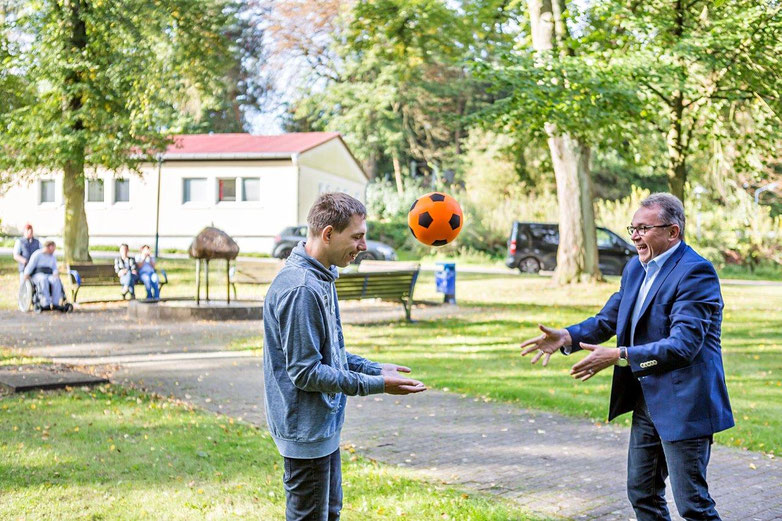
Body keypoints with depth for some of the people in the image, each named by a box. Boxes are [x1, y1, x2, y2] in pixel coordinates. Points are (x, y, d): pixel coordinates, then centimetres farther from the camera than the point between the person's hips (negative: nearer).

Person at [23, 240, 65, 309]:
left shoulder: (53, 257, 20)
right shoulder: (37, 255, 3)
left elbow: (55, 269, 14)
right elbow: (30, 266, -4)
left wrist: (56, 274, -10)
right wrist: (26, 274, -23)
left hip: (49, 276, 4)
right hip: (37, 275, -4)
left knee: (56, 281, -32)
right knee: (43, 280, -40)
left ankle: (55, 304, -40)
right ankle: (46, 304, -48)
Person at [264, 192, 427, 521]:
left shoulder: (321, 277, 8)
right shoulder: (300, 289, -25)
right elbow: (305, 372, -25)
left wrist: (374, 368, 7)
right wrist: (375, 384, -21)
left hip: (325, 425, 10)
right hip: (306, 429, -10)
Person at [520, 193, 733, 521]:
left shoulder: (696, 272, -18)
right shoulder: (635, 268, 10)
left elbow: (683, 344, -26)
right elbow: (609, 318, 12)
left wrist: (619, 356, -31)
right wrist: (568, 337, -7)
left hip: (683, 402, -9)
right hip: (646, 398, 9)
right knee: (641, 493, 17)